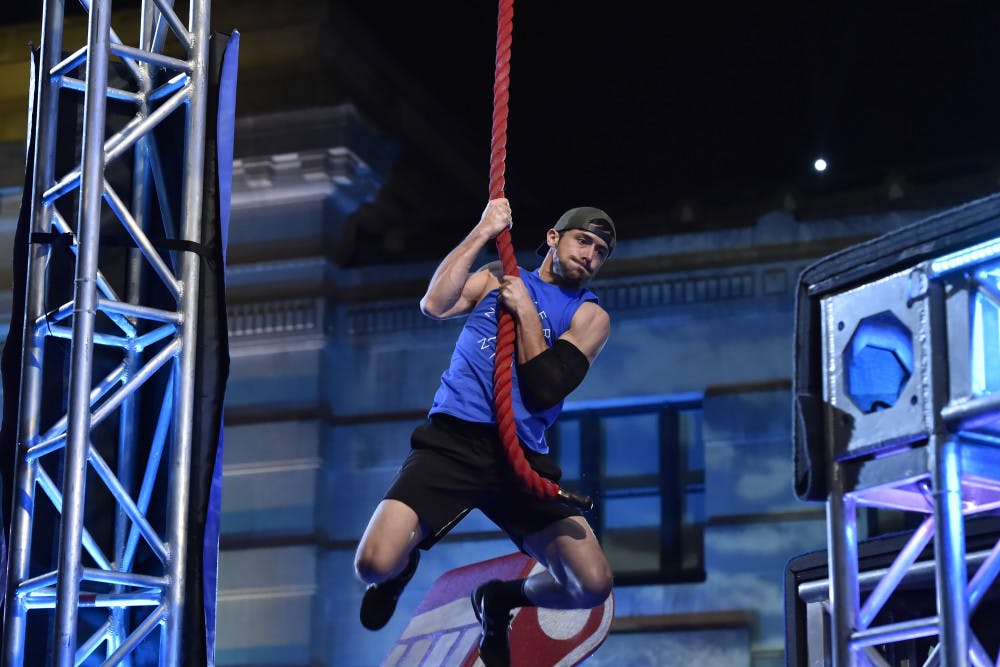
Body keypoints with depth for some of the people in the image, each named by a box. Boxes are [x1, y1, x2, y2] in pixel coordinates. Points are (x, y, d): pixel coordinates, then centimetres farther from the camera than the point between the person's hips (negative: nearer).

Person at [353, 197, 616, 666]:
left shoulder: (590, 316, 13)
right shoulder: (496, 277, 18)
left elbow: (544, 390, -2)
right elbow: (434, 306, -4)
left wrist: (525, 311, -2)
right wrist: (482, 233, -2)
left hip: (520, 457, 1)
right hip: (452, 441, -1)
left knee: (593, 585, -14)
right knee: (376, 564, -23)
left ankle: (502, 599, 20)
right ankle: (403, 567, 19)